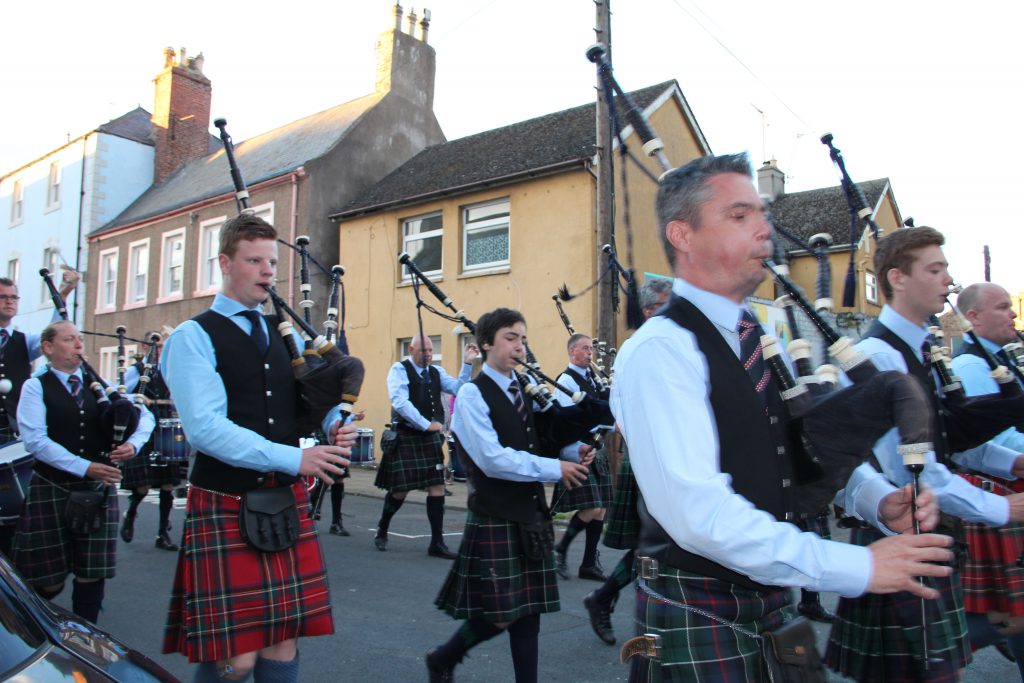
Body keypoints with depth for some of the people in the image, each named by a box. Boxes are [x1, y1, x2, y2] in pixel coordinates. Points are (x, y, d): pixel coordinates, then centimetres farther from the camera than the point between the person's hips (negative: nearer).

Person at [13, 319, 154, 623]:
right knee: (49, 581, 7)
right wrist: (84, 467, -20)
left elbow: (145, 416, 11)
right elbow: (35, 439, -13)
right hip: (52, 491, -3)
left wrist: (133, 443, -10)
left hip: (98, 490, 3)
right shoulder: (36, 387, -1)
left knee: (92, 574, 3)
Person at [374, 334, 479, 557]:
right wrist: (426, 425, -21)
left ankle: (437, 543, 8)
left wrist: (467, 364, -13)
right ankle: (381, 531, 28)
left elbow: (458, 389, -2)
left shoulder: (436, 372, 11)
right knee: (400, 489, 2)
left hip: (432, 437, 5)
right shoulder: (399, 369, -5)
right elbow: (400, 402, -17)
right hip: (406, 437, -5)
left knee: (437, 487, 1)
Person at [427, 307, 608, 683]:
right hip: (495, 519, -6)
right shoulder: (472, 395, -11)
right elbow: (494, 460, -19)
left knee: (528, 610, 10)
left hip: (531, 515, 6)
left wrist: (575, 448, -3)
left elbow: (550, 436, 17)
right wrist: (555, 468, -16)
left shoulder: (524, 391, 10)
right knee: (499, 615, 2)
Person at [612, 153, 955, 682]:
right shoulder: (657, 353, -21)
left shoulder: (766, 336, 6)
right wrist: (856, 567, -24)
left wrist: (880, 499, -6)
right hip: (697, 618, -7)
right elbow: (699, 513, -28)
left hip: (773, 598, 7)